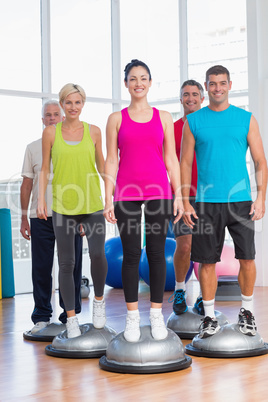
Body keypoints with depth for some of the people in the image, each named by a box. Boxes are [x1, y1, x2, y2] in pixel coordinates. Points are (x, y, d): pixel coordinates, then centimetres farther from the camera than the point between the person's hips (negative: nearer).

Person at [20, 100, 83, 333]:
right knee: (41, 269, 2)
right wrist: (24, 218, 7)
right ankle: (42, 317, 11)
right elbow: (27, 185, 11)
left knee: (71, 268, 2)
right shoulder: (33, 148, 10)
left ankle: (70, 316, 12)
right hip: (40, 217, 1)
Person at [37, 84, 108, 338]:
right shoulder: (50, 133, 4)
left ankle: (99, 300, 13)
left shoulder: (93, 131, 6)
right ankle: (71, 318, 14)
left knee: (97, 254, -15)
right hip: (62, 205, 0)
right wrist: (41, 200, 1)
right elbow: (45, 169, 8)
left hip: (92, 204, 0)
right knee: (66, 263, 2)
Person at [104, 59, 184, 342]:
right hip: (127, 192, -1)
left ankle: (157, 316, 12)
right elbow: (111, 160, 3)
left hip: (159, 190, 1)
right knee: (131, 255, 2)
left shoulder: (163, 117, 9)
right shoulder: (116, 119, 6)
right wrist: (108, 198, -4)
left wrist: (178, 195, 1)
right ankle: (132, 317, 10)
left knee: (156, 253, 3)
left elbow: (171, 159, 8)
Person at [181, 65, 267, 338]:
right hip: (206, 202, 0)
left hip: (240, 201, 0)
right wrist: (185, 203, 0)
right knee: (207, 261, 3)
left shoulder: (246, 119, 7)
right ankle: (209, 317, 15)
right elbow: (185, 164, 7)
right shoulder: (194, 121, 7)